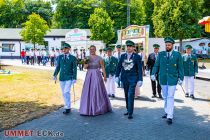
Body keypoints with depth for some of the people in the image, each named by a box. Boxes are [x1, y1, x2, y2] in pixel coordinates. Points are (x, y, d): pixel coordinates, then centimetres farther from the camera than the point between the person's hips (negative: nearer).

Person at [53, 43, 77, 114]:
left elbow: (74, 69, -6)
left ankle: (67, 108, -6)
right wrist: (55, 75, -3)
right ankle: (67, 107, 21)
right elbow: (58, 67, 7)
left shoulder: (73, 58, -5)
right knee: (64, 93, 9)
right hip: (62, 78, 4)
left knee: (66, 92, -16)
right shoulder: (60, 57, 4)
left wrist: (74, 78, -12)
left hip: (69, 78, -4)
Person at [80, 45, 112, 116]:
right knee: (88, 92, 5)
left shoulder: (99, 58, -4)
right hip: (89, 76, 4)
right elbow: (85, 67, -1)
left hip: (97, 76, -4)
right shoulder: (87, 58, 8)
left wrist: (105, 76, -6)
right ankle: (88, 108, 15)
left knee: (97, 91, -1)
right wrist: (85, 62, -20)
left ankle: (98, 108, 12)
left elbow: (103, 67, -3)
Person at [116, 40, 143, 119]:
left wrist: (140, 80, -10)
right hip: (124, 78, 4)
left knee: (130, 95, -9)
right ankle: (128, 110, 26)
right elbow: (119, 66, 9)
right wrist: (117, 76, 1)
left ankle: (130, 113, -2)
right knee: (126, 95, 12)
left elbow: (140, 69, -4)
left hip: (133, 78, -4)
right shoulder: (123, 56, 8)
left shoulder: (137, 57, -2)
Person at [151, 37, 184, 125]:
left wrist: (181, 78, -2)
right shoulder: (161, 54, 6)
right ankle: (167, 112, 25)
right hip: (163, 79, 3)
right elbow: (156, 65, 5)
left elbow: (180, 67, 2)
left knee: (170, 97, -6)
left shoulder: (177, 55, 1)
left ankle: (169, 117, -4)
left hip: (172, 79, -3)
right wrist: (153, 74, -8)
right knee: (165, 97, 11)